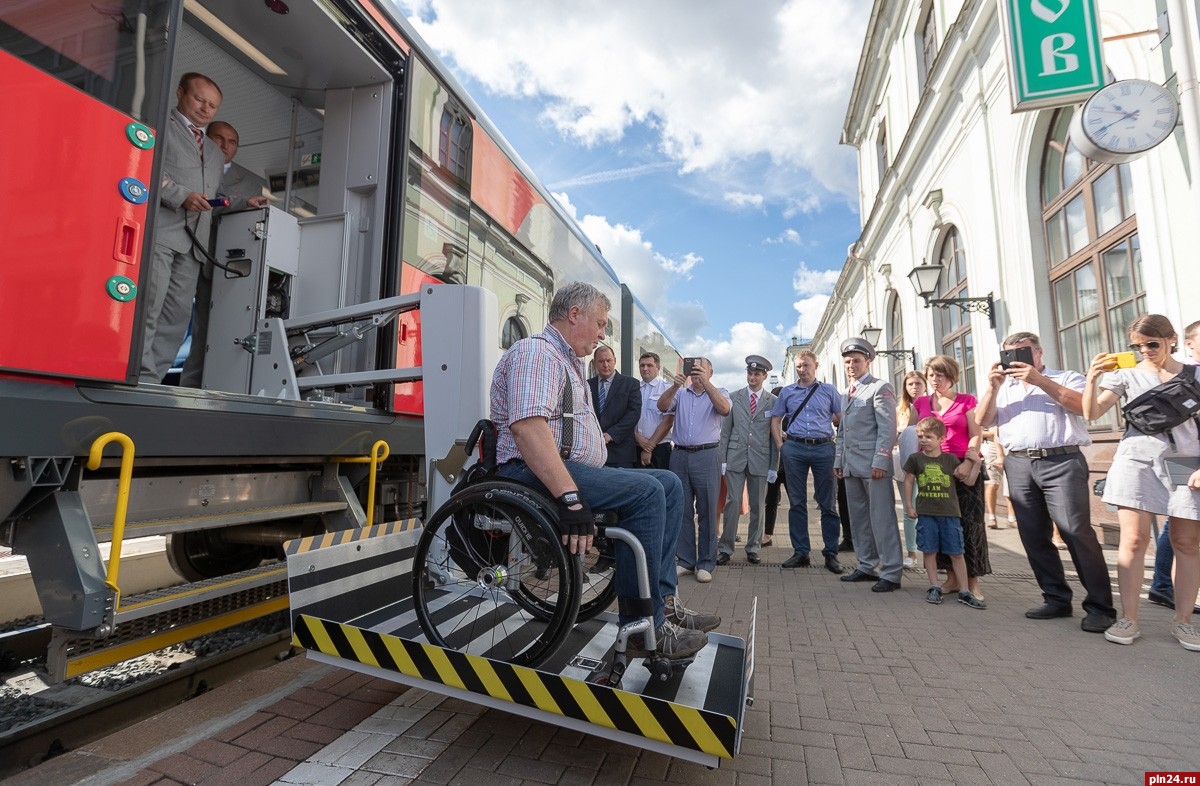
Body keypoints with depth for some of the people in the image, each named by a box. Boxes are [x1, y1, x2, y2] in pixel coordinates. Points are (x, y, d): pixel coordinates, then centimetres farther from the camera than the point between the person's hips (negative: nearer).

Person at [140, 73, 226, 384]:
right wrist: (181, 195, -15)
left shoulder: (215, 153, 30)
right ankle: (142, 379, -12)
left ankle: (152, 381, 2)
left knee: (178, 315, -1)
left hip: (194, 240, 6)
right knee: (148, 307, -13)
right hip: (159, 229, -6)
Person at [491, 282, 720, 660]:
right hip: (534, 474, -10)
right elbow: (527, 426, -28)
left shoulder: (570, 361, 24)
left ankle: (662, 599, 0)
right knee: (645, 491, -25)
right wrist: (570, 496, -34)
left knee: (668, 484, 4)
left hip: (578, 470, 11)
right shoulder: (536, 351, -11)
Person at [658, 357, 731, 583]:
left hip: (707, 456, -2)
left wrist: (705, 383, -23)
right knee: (682, 510, 7)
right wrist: (675, 386, -20)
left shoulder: (719, 392, 8)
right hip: (680, 455, 3)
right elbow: (662, 406, -4)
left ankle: (706, 563, 10)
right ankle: (686, 560, 17)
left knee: (707, 511, 1)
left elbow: (724, 408, -14)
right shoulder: (680, 394, 13)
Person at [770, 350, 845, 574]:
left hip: (823, 448, -1)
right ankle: (801, 552, 15)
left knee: (828, 503, 3)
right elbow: (775, 420, 12)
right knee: (797, 503, 5)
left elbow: (841, 419, 6)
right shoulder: (786, 392, 11)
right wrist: (781, 445, 2)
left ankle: (831, 554, 13)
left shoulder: (829, 391, 7)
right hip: (794, 448, 1)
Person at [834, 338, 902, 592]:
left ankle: (891, 573, 4)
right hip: (851, 465, 7)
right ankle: (867, 567, 19)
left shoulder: (880, 388, -2)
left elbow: (887, 428, -10)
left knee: (882, 518, -4)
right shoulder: (847, 393, 20)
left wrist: (880, 461, -17)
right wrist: (838, 461, 15)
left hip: (873, 464, -7)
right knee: (858, 519, 10)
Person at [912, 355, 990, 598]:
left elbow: (975, 435, -2)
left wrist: (968, 462, -14)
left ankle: (972, 580, 6)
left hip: (964, 468, -3)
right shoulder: (921, 403, 12)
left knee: (969, 522, -2)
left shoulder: (966, 401, 3)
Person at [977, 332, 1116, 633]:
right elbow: (983, 421, 8)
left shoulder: (1067, 378, 12)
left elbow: (1082, 406, -8)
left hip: (1061, 461, -4)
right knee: (1034, 537, 6)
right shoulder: (1003, 389, 20)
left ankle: (1100, 606, 1)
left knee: (1077, 533, -9)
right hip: (1018, 465, 4)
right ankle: (1057, 599, 16)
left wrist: (1039, 380, -13)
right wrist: (992, 387, -3)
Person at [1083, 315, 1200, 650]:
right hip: (1137, 461, -1)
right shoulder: (1127, 374, 6)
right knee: (1133, 539, -5)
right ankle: (1128, 619, 0)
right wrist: (1093, 379, -17)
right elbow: (1091, 413, -3)